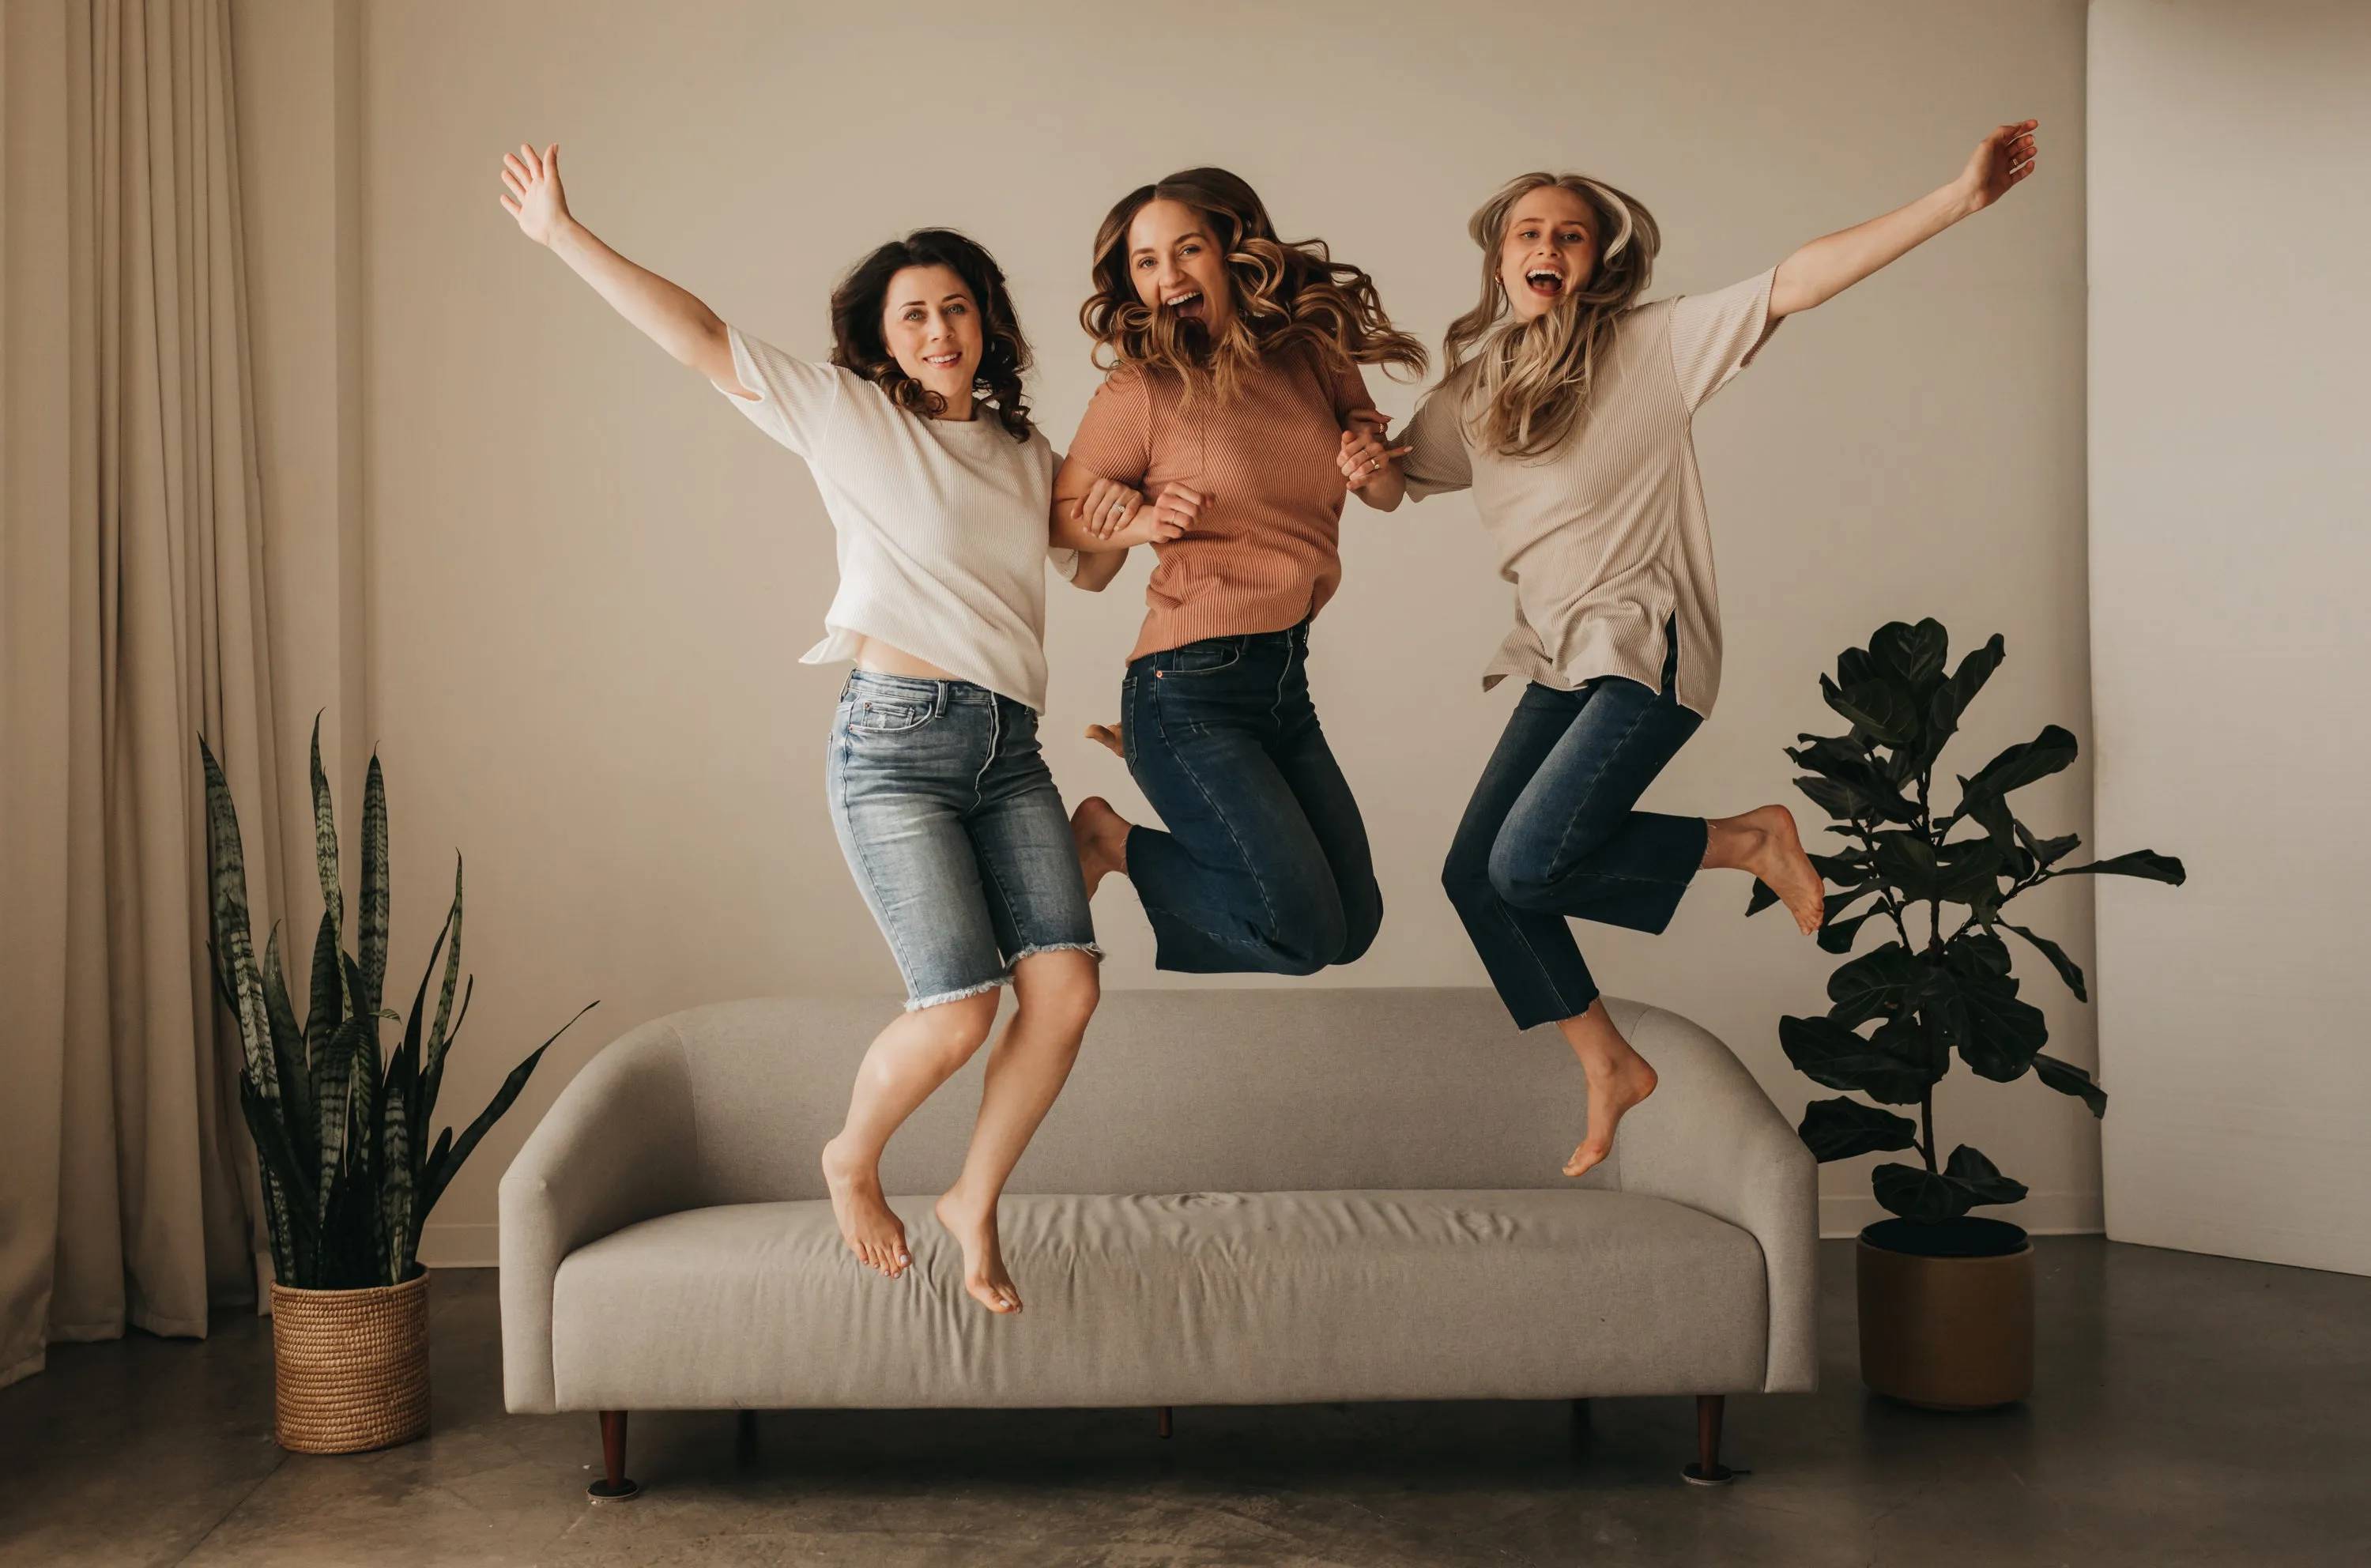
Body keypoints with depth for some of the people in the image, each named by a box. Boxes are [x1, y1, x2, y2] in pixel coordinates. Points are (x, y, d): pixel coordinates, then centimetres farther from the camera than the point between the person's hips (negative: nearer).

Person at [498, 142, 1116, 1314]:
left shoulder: (1026, 455, 19)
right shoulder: (848, 416, 4)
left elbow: (1093, 564, 33)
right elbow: (700, 338, 0)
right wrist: (562, 236, -4)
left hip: (1008, 751, 5)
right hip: (896, 740, -5)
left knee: (1066, 989, -9)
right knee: (958, 1012, -13)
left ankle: (974, 1202, 14)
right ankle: (852, 1162, 20)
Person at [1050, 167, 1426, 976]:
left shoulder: (1316, 355, 6)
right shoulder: (1143, 386, -7)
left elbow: (1390, 492, 18)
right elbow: (1059, 515, 1)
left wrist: (1375, 468, -4)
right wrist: (1140, 522, -17)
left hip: (1286, 679, 6)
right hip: (1190, 685, -6)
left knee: (1353, 925, 15)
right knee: (1302, 933, -11)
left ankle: (1159, 767, 28)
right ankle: (1111, 841, 10)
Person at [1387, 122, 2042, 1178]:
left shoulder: (1653, 346, -6)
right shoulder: (1469, 392, 9)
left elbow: (1800, 281, -12)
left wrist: (1960, 197, -18)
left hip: (1645, 651, -7)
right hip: (1560, 662, 7)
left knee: (1529, 865, -20)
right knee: (1474, 872, 2)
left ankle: (1750, 843, 3)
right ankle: (1609, 1066, 18)